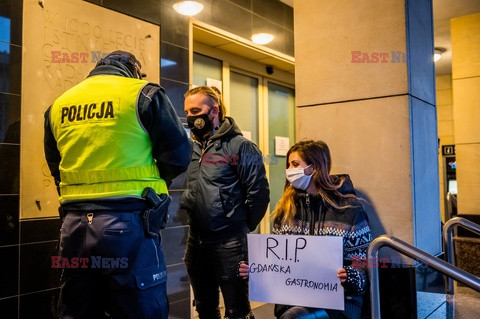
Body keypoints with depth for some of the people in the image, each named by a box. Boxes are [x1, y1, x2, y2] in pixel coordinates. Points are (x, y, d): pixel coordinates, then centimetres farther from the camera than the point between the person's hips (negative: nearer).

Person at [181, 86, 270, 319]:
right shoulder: (191, 148, 10)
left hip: (229, 244, -6)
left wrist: (240, 228, -4)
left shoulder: (240, 146, -9)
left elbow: (259, 193, -11)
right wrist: (191, 214, 7)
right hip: (196, 242, 7)